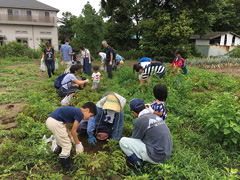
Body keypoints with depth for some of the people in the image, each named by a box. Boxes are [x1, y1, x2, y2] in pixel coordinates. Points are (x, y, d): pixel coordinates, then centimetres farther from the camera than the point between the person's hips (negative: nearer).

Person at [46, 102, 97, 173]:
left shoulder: (74, 111, 20)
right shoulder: (80, 114, -7)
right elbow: (73, 131, -4)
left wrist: (71, 138, 22)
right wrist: (78, 144, 8)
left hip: (49, 120, 10)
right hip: (55, 123, -10)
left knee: (63, 144, 26)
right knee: (66, 146, 4)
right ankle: (66, 169, 19)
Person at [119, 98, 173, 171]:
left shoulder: (139, 121, -15)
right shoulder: (156, 116, 8)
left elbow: (134, 140, 0)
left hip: (155, 157, -8)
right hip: (166, 155, 8)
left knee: (123, 141, -5)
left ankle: (137, 164, -2)